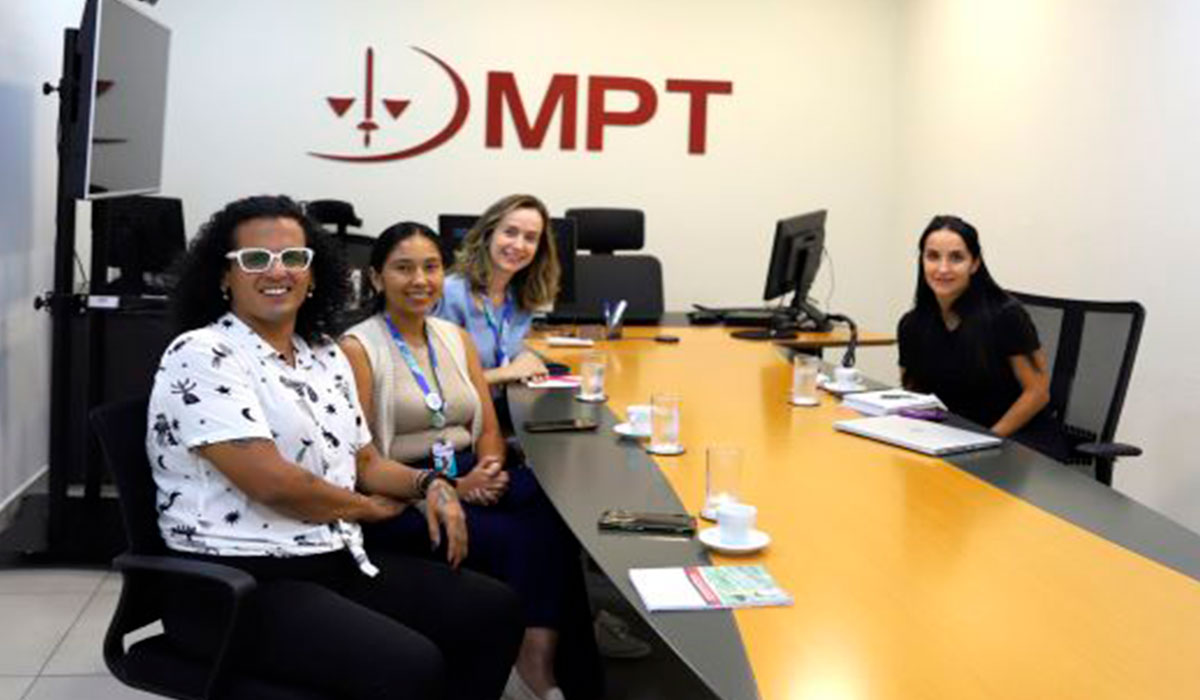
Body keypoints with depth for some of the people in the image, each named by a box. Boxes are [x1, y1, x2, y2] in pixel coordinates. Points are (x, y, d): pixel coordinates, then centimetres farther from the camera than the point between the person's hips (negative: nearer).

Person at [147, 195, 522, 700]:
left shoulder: (326, 357, 13)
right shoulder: (202, 357, -13)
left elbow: (364, 462, 20)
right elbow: (274, 483, -21)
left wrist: (428, 485, -1)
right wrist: (370, 508, -5)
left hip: (337, 562, 8)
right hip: (238, 586, -8)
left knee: (494, 610, 2)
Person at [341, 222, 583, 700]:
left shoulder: (456, 338, 16)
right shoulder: (357, 348, -3)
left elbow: (488, 428, 15)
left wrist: (490, 468, -9)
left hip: (470, 477, 5)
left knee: (554, 510, -27)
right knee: (508, 537, -30)